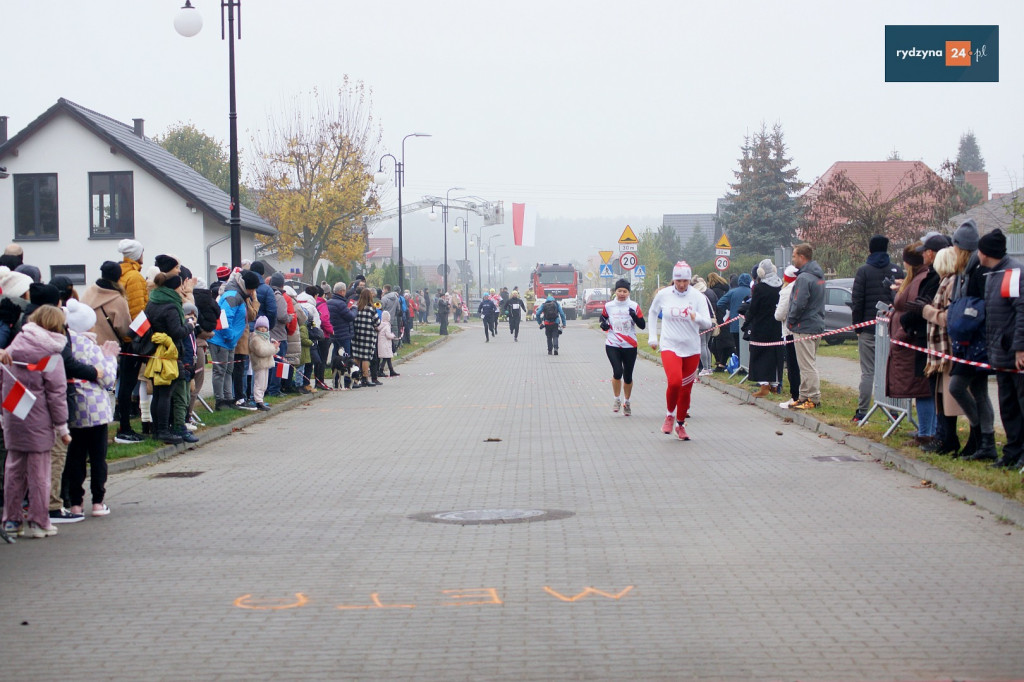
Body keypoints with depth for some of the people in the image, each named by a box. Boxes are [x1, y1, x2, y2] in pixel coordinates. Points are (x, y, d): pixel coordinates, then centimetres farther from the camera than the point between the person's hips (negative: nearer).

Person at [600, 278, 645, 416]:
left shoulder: (634, 306, -1)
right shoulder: (608, 306, 3)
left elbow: (642, 326, -3)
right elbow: (603, 317, 21)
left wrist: (634, 316, -22)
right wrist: (603, 324, -2)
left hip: (630, 346, 0)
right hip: (612, 345, 0)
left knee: (628, 376, 7)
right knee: (617, 372, -18)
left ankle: (627, 403, 28)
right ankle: (617, 400, 3)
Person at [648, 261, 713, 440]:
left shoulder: (698, 296, -4)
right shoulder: (663, 295, -2)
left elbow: (708, 323, -8)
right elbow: (652, 313, 17)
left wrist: (697, 317, -30)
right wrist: (652, 336, 13)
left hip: (692, 350, 1)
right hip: (669, 347, -1)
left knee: (686, 389, 7)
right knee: (674, 382, -23)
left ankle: (681, 424, 27)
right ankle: (670, 414, 4)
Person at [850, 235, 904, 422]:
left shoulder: (863, 271, -4)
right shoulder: (897, 271, 5)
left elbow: (857, 301, -6)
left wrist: (857, 326, 2)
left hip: (869, 329, -2)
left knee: (868, 372, 0)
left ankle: (862, 412, -2)